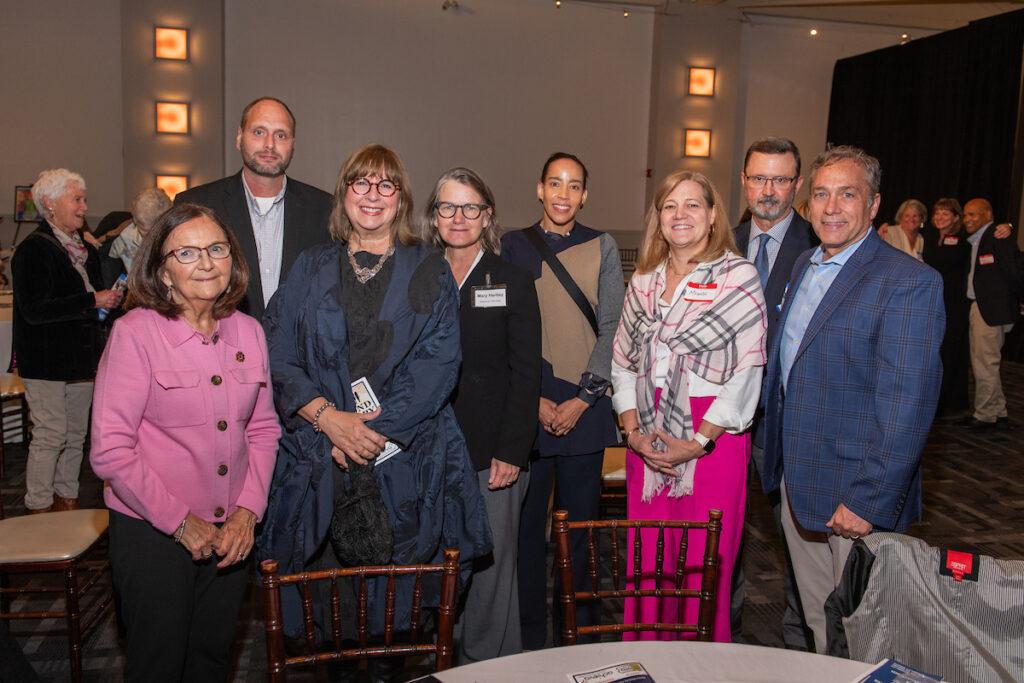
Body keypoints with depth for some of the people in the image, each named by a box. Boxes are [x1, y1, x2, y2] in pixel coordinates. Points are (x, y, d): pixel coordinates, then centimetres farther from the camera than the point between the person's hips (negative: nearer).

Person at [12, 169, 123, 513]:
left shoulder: (85, 249, 14)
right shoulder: (34, 249, -11)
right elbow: (34, 310, -20)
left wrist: (109, 299, 10)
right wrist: (92, 301, -20)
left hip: (81, 358, 8)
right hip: (46, 361, -8)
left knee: (75, 434, 12)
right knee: (50, 435, -4)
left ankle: (67, 500, 24)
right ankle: (39, 510, 7)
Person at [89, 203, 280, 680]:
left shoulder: (248, 331, 1)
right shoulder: (135, 332, -14)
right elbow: (110, 450, -16)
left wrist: (247, 512, -3)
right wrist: (180, 521, -12)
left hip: (232, 533, 5)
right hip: (152, 533, -4)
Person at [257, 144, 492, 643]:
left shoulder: (429, 272, 7)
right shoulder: (310, 269, 11)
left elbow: (438, 365, -4)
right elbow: (278, 355, 3)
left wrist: (376, 427, -13)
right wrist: (326, 416, -12)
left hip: (405, 461, -1)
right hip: (319, 463, 1)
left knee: (396, 595, 4)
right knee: (325, 598, 5)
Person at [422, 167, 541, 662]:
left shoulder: (513, 282, 1)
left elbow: (525, 374, -3)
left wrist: (511, 452, -10)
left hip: (492, 455, -2)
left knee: (490, 563, 4)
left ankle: (490, 665, 23)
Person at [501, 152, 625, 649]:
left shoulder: (602, 247, 6)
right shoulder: (513, 246, 5)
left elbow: (611, 328, 2)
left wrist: (584, 398, -6)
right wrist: (533, 398, -5)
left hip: (585, 407, 1)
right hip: (527, 407, 0)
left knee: (580, 522, 7)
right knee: (528, 523, 5)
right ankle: (529, 633, 20)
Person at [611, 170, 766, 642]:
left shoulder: (738, 277, -4)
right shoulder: (644, 280, 11)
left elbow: (747, 371, -10)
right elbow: (622, 360, 12)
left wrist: (697, 441, -14)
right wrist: (633, 430, -1)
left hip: (712, 438, -4)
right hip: (647, 441, 5)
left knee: (703, 569, 3)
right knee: (647, 565, 10)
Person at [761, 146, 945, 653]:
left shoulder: (909, 282, -17)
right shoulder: (803, 267, 9)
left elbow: (906, 407, -21)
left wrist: (868, 501, -21)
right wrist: (775, 454, 13)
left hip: (858, 497, -7)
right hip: (797, 484, 7)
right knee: (818, 624, 22)